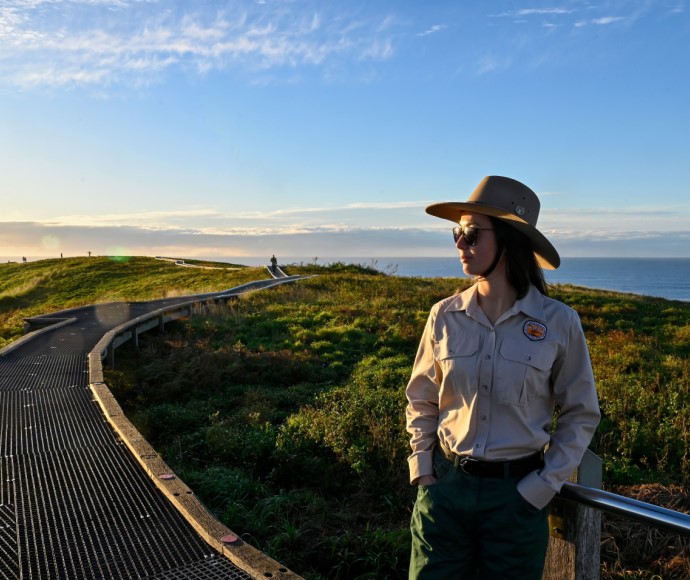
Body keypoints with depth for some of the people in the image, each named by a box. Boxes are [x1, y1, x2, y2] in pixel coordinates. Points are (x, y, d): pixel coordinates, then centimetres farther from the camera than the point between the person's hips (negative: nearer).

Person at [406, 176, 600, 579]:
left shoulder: (558, 322, -11)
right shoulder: (445, 316, -5)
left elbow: (581, 415, 0)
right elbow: (421, 401, 7)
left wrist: (544, 486, -6)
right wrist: (423, 469, -1)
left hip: (518, 493, -1)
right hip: (446, 485, 2)